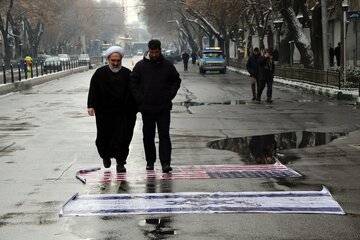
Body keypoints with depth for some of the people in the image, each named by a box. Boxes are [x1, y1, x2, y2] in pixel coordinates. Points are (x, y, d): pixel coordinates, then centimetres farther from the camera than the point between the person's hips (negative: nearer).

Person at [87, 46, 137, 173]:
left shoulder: (127, 74, 6)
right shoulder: (100, 73, 4)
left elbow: (133, 93, 10)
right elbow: (93, 90, 2)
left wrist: (134, 111, 7)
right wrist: (91, 105, -10)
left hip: (123, 113, 0)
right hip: (104, 112, 0)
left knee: (122, 138, -5)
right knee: (104, 138, 6)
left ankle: (120, 163, 4)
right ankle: (106, 156, 33)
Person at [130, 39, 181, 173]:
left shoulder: (168, 66, 3)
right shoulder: (140, 66, 1)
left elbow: (176, 80, 14)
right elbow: (133, 82, 4)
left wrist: (170, 95, 0)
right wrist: (139, 98, -5)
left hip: (164, 108, -1)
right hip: (146, 108, 1)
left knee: (164, 135, -7)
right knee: (148, 136, 9)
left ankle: (166, 163, -9)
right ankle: (150, 161, 21)